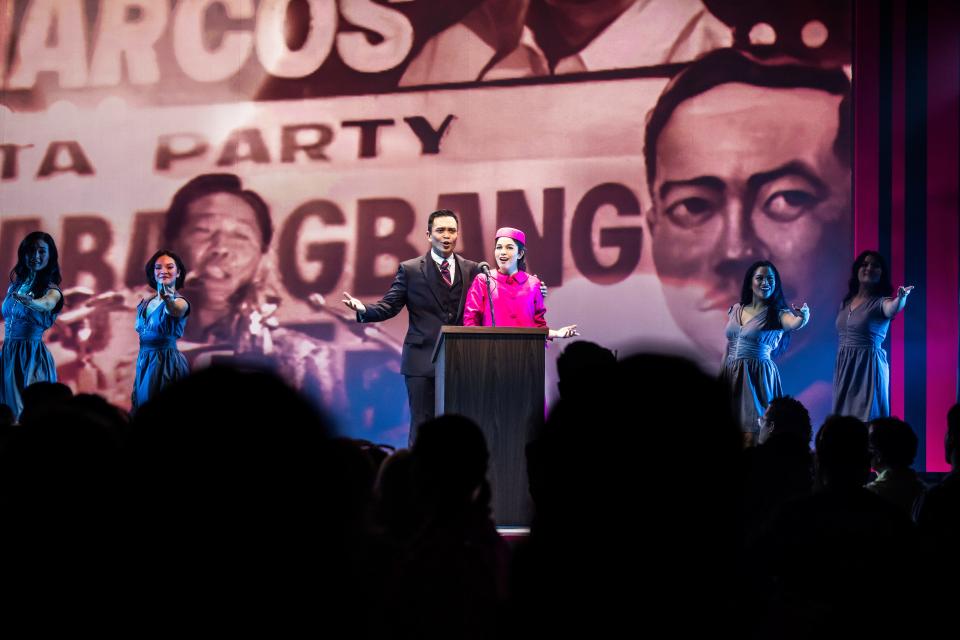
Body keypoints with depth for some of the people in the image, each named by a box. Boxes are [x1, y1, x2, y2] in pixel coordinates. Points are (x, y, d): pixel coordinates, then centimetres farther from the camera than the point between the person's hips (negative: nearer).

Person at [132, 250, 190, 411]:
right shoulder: (144, 304, 11)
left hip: (167, 364, -7)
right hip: (144, 364, 7)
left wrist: (168, 299, -56)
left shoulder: (180, 302, -10)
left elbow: (176, 310, -34)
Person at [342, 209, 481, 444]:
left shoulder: (471, 269, 11)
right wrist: (363, 309, -21)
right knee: (422, 425, -2)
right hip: (422, 361, -2)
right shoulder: (410, 270, 4)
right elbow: (388, 307, -1)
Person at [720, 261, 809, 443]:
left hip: (758, 377, -4)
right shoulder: (736, 310, 8)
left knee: (751, 436, -10)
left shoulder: (777, 315, -5)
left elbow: (794, 323, -28)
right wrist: (719, 379, 15)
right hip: (731, 375, 4)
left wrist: (802, 317, -51)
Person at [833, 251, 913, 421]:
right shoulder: (846, 303, 12)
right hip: (844, 368, 6)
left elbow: (892, 308, -31)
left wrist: (901, 298, -51)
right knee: (843, 415, 7)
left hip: (868, 367, -6)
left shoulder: (880, 302, -7)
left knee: (867, 419, -8)